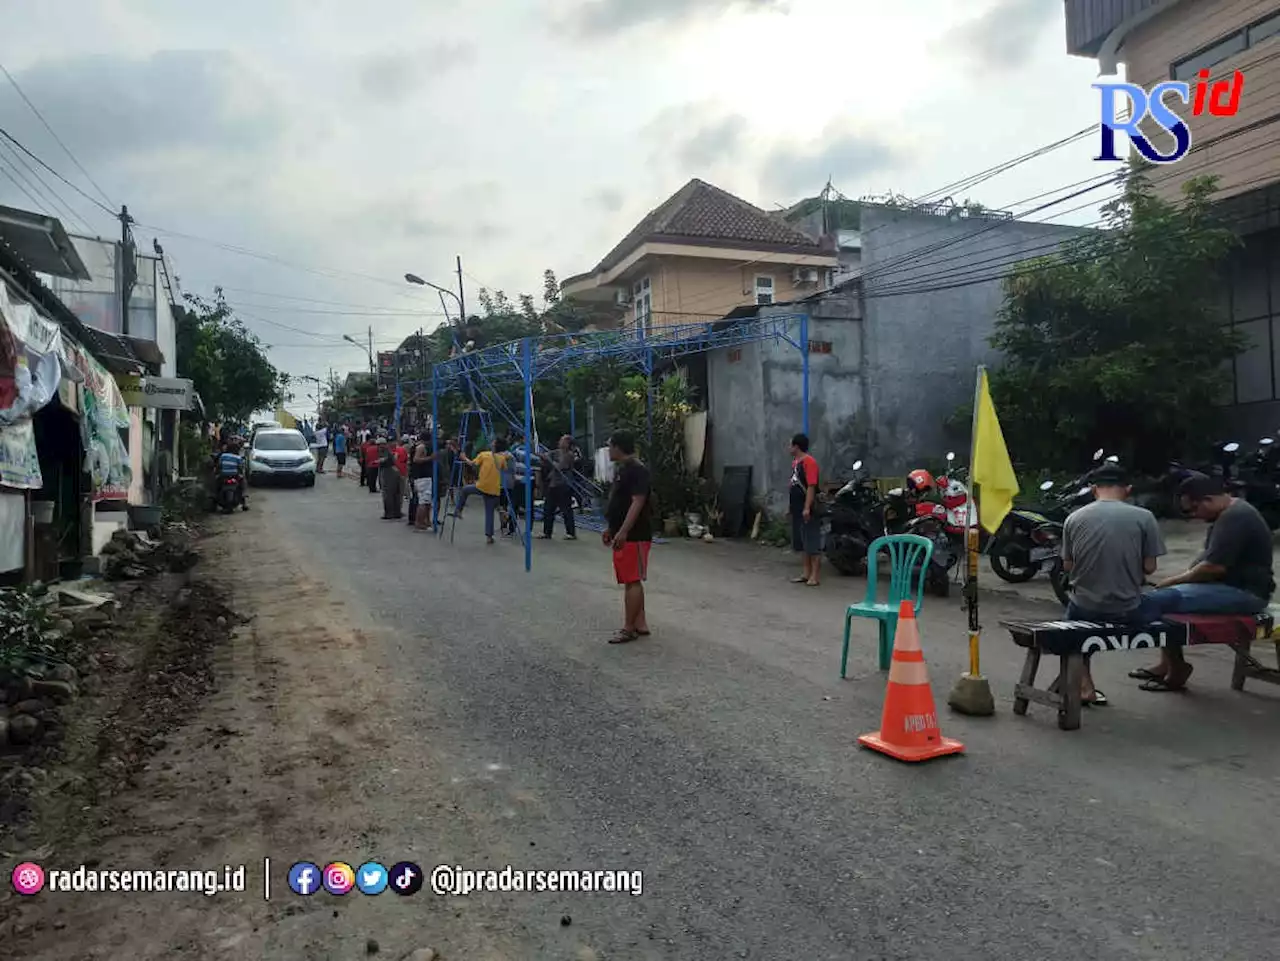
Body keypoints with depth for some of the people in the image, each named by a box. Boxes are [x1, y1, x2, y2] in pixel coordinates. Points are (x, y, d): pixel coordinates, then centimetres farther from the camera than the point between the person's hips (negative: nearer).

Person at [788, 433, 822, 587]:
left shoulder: (809, 461, -14)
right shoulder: (795, 462, 14)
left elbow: (811, 486, -19)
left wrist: (807, 508, -23)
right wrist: (791, 507, 19)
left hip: (807, 509, -10)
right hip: (797, 508, 10)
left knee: (813, 542, -5)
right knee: (803, 542, 13)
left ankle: (814, 576, -2)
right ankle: (806, 573, 20)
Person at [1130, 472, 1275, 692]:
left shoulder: (1235, 517, -20)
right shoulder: (1227, 514, 14)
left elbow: (1215, 566, -26)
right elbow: (1208, 556, 21)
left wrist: (1176, 580, -12)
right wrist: (1182, 577, 5)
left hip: (1244, 592, -11)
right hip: (1229, 584, 11)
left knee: (1161, 600, -22)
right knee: (1160, 595, 14)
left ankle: (1176, 670, -7)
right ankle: (1167, 664, 10)